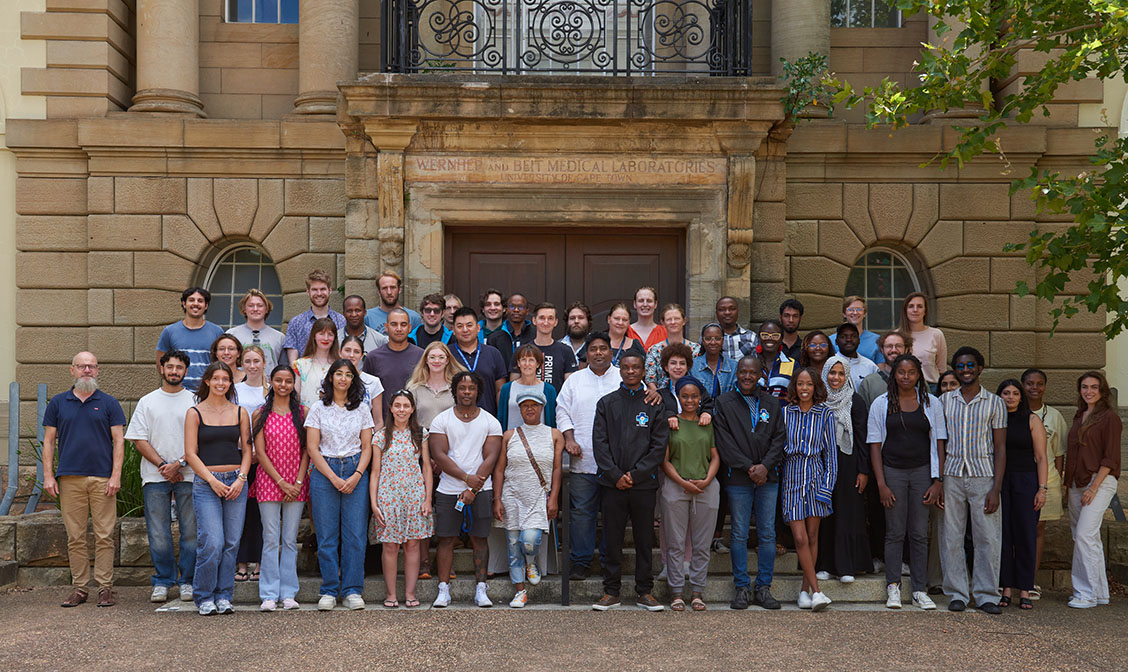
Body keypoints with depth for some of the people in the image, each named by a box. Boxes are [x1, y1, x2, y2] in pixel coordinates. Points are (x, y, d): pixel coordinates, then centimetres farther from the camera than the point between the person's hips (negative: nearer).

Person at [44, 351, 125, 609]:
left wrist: (116, 476, -6)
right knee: (75, 537, 5)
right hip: (69, 479, 2)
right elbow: (49, 441, 11)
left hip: (102, 480, -1)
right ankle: (79, 588, 12)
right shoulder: (58, 403, 10)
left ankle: (105, 587, 5)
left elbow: (118, 441, 3)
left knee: (104, 536, -1)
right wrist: (48, 476, 2)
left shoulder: (109, 403, 6)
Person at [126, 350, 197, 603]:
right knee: (158, 533, 2)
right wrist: (162, 466, -7)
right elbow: (139, 439, 5)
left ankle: (187, 581, 11)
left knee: (190, 530, 1)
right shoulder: (147, 402, 10)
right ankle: (162, 581, 14)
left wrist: (178, 464, -11)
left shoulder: (195, 402, 6)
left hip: (188, 475, -1)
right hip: (155, 477, 1)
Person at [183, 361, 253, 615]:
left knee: (231, 543, 1)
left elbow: (247, 449, 11)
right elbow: (190, 454, -1)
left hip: (236, 482, 3)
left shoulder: (239, 412, 11)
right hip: (206, 483, -3)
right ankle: (204, 597, 6)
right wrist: (213, 481, -9)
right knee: (212, 544, -11)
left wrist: (241, 479, -4)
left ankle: (224, 596, 13)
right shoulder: (195, 413, 3)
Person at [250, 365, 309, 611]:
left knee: (290, 540, 5)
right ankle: (269, 595, 5)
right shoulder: (261, 414, 4)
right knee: (271, 539, -1)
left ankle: (289, 593, 10)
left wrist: (298, 483, -7)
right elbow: (260, 452, 0)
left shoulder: (303, 412, 5)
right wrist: (281, 482, -8)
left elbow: (307, 450, 3)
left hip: (296, 484, 1)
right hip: (269, 481, -1)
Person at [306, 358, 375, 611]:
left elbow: (367, 447, 8)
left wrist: (356, 476, -8)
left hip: (356, 472, 1)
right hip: (324, 472, -1)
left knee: (355, 534, -2)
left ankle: (352, 590, 6)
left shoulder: (362, 409, 9)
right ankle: (329, 591, 8)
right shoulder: (318, 409, 4)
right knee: (327, 535, -1)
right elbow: (312, 448, -1)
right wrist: (334, 478, -10)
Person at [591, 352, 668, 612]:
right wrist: (616, 476, -9)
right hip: (612, 483, 0)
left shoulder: (655, 405, 6)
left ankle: (644, 592, 15)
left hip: (644, 483, 0)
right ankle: (611, 591, 13)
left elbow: (659, 446, 0)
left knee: (644, 539, 6)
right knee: (612, 538, 4)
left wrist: (635, 474, -9)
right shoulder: (606, 403, 8)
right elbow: (599, 443, 2)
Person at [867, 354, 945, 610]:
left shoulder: (931, 403, 6)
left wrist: (937, 481, -2)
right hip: (892, 471, -1)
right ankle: (893, 588, 10)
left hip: (922, 472, 1)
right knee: (895, 532, 1)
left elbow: (939, 443, 6)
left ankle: (919, 590, 10)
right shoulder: (881, 404, 3)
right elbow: (875, 445, 1)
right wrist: (881, 484, -6)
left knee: (920, 533, 3)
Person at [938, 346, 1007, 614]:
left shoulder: (994, 403, 5)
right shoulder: (945, 401, 9)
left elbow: (1000, 448, 2)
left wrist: (996, 488, -6)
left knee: (988, 537, -1)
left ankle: (986, 595, 9)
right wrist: (937, 482, 0)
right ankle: (957, 593, 12)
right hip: (952, 476, 1)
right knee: (951, 537, 2)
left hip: (983, 476, -1)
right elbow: (940, 443, 9)